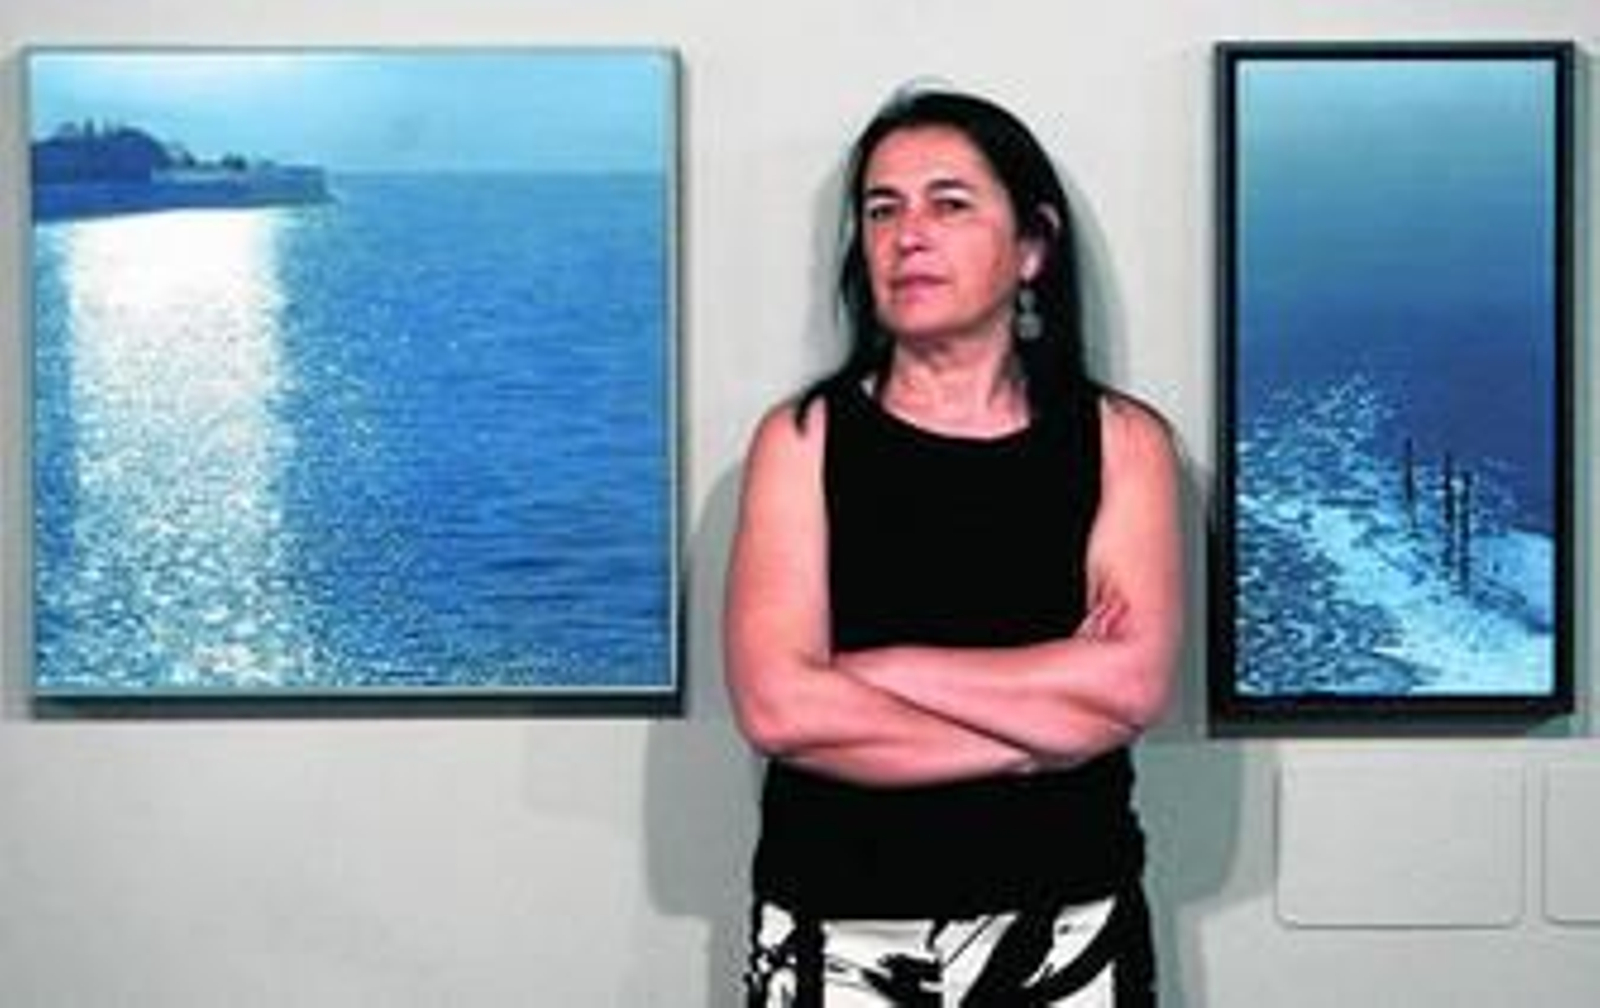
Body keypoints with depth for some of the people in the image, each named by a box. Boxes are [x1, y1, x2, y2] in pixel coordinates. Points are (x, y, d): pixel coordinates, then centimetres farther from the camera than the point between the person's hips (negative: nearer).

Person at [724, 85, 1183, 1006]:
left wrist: (876, 670, -13)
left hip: (1064, 933, 1)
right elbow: (776, 707, -14)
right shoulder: (804, 438, -2)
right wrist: (1036, 736, -13)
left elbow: (1131, 685, -14)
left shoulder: (1122, 440, 0)